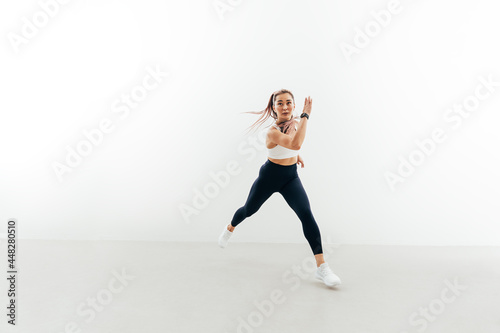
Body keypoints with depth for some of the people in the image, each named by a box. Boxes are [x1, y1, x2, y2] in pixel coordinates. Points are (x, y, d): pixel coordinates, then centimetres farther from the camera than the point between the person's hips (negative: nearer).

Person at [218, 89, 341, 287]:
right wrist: (306, 115, -42)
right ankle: (230, 228, 56)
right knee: (249, 210, 19)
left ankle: (322, 267, -14)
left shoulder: (295, 122, -6)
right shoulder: (273, 132, -29)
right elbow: (295, 144, -49)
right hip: (269, 176, -4)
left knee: (306, 214, -17)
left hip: (291, 178, 4)